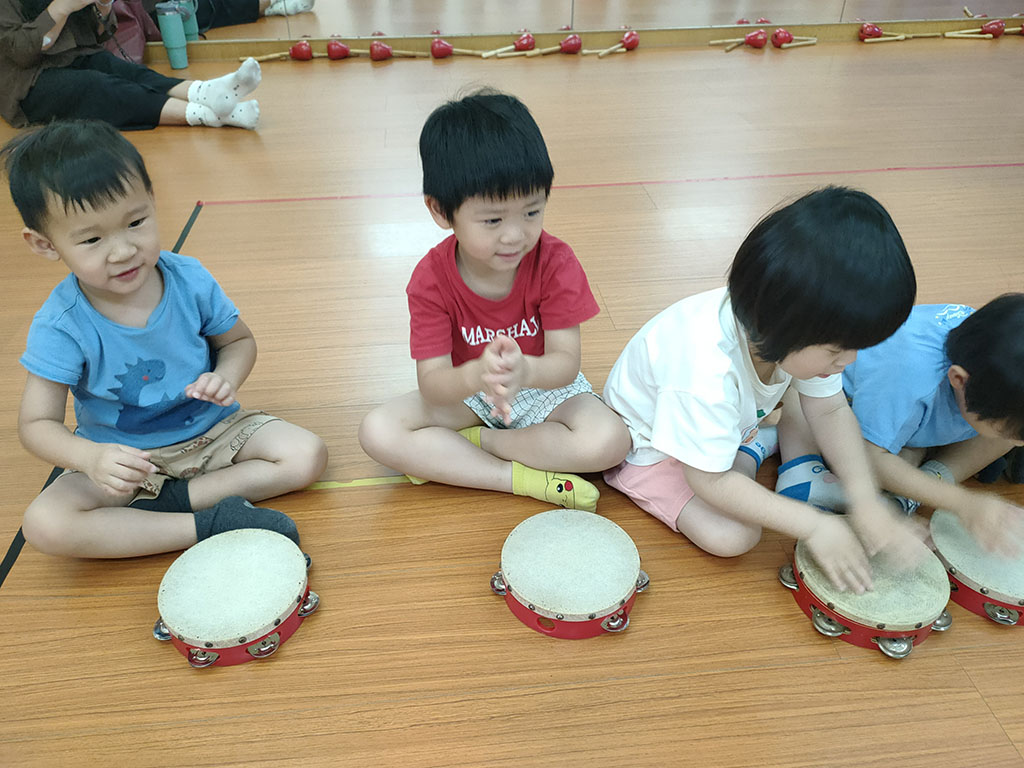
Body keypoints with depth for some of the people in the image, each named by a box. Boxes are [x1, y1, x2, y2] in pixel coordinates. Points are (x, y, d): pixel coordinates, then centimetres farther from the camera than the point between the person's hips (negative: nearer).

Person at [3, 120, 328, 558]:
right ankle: (209, 524, -23)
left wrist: (226, 377, -21)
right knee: (44, 525, -26)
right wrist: (90, 458, -36)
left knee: (307, 455, -16)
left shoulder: (190, 281, -16)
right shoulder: (61, 326, -20)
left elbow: (238, 340, 3)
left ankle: (177, 498, -16)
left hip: (212, 428, 2)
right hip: (124, 456, -1)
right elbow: (36, 423, -14)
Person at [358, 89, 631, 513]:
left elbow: (566, 362, -25)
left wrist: (525, 371, -50)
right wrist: (476, 375, -49)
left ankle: (462, 446, -14)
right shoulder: (430, 279, -20)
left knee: (609, 441, -29)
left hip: (545, 386, 0)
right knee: (377, 431, -21)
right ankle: (521, 479, -22)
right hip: (466, 391, 1)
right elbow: (431, 384, -24)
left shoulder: (556, 262, -21)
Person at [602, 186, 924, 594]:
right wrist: (813, 525, -30)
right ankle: (754, 449, 2)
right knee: (730, 537, -23)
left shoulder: (799, 334, -21)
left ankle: (803, 472, 5)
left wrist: (865, 498, -17)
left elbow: (830, 411, -7)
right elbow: (710, 481, -33)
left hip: (735, 418, 7)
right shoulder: (706, 374, -44)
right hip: (651, 444, -6)